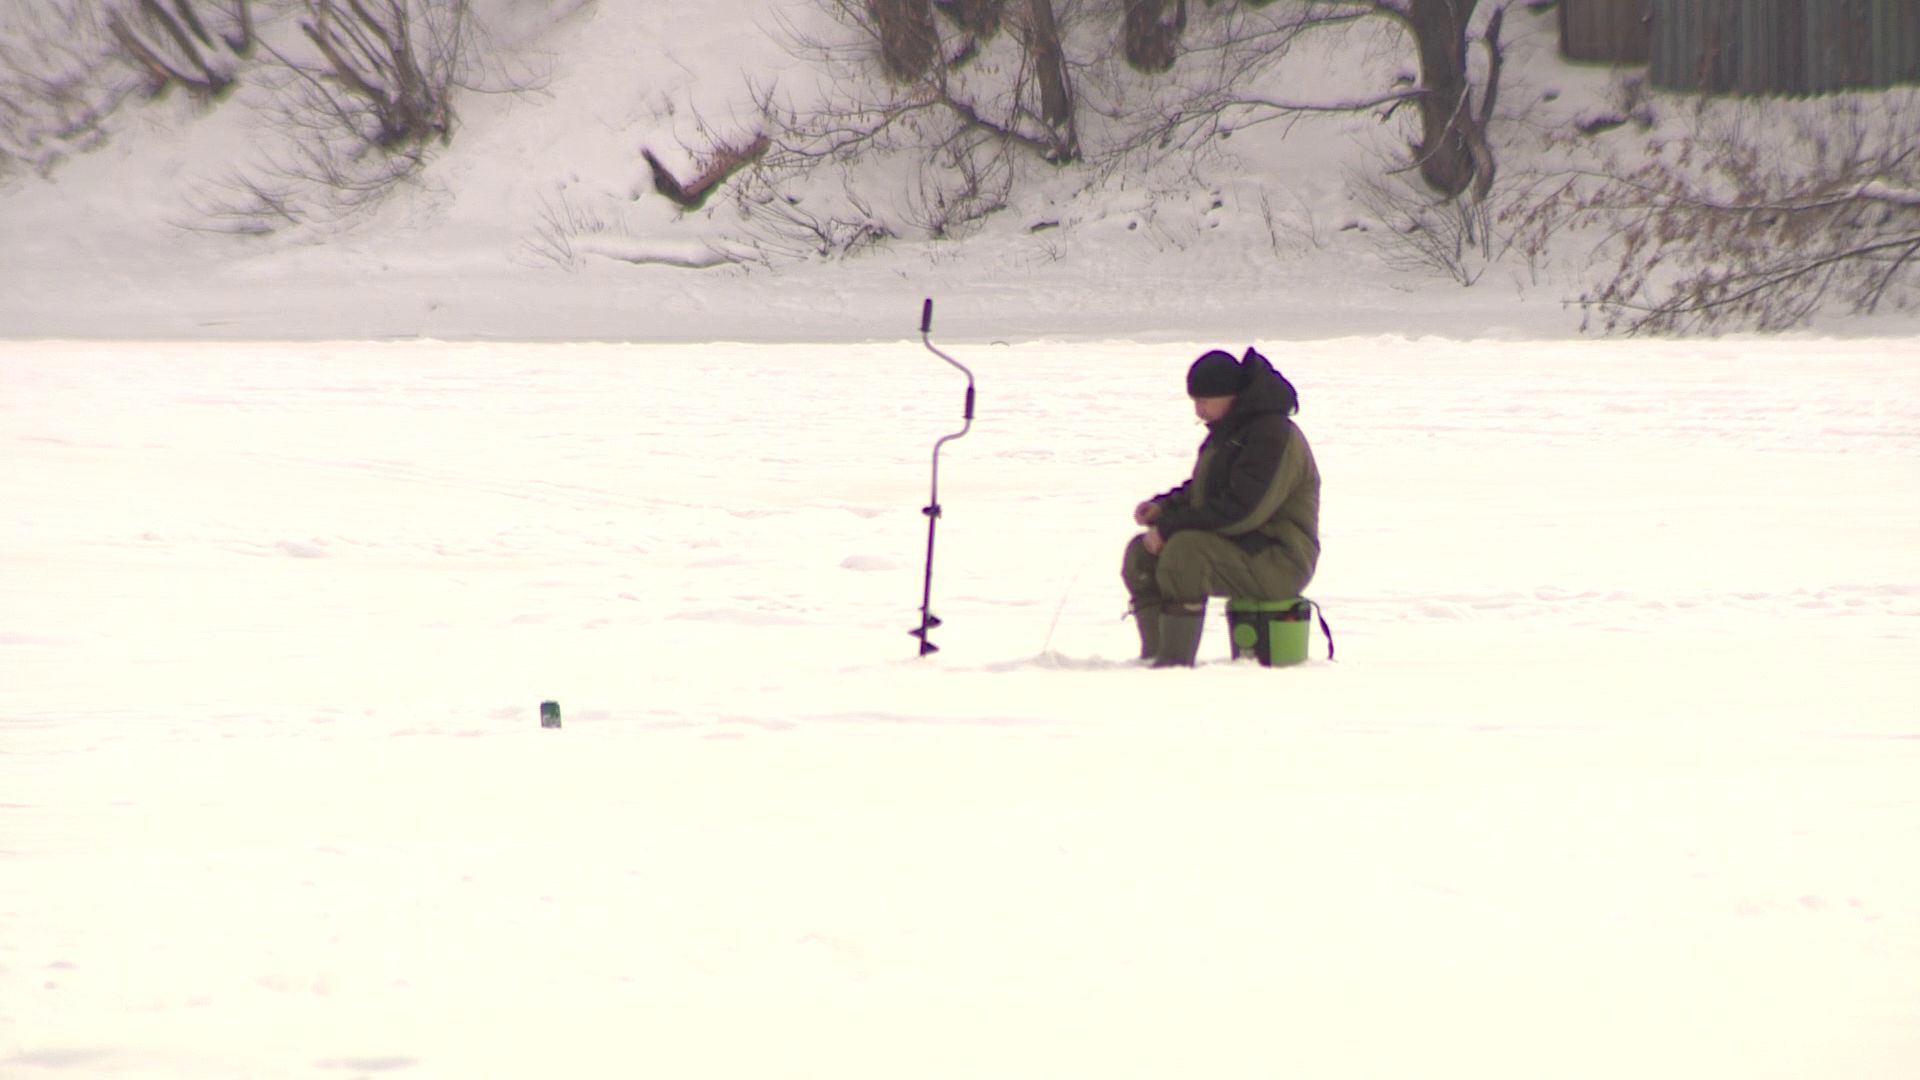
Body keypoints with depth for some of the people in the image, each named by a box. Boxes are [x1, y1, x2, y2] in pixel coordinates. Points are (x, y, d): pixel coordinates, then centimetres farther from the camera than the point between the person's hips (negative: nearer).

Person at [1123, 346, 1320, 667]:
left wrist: (1171, 527, -23)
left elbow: (1241, 510, -27)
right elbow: (1203, 491, 25)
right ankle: (1153, 656, -3)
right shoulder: (1228, 430, 14)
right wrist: (1163, 507, 4)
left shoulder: (1272, 434, -19)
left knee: (1184, 551, -33)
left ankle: (1176, 661, -31)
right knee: (1141, 553, -1)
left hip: (1280, 562, -10)